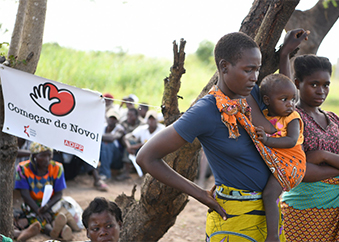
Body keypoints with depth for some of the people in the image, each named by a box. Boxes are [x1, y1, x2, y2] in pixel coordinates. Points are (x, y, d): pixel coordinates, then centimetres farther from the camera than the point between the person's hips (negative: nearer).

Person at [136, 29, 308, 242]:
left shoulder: (251, 94, 1)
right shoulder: (205, 112, -19)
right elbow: (146, 157, -17)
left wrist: (285, 52, 11)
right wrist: (199, 193, -12)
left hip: (270, 209, 7)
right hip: (234, 216, -7)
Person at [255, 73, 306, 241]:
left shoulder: (292, 118, -7)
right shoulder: (263, 116, 8)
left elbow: (292, 141, -23)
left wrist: (268, 140, -33)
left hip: (289, 163, -8)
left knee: (269, 194, -24)